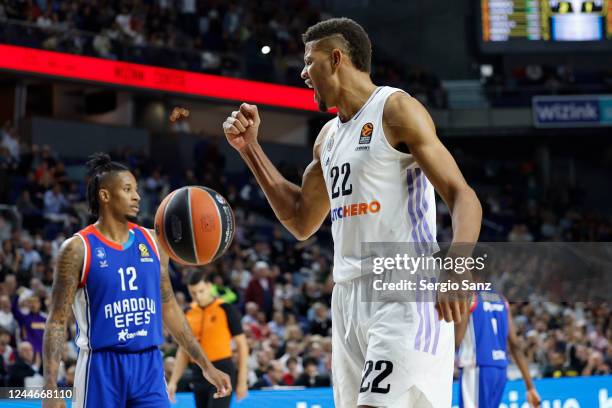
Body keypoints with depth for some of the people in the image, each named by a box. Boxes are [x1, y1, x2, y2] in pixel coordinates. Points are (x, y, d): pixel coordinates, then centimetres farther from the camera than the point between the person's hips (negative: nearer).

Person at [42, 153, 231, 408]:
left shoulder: (151, 242, 8)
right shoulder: (78, 248, -6)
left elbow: (169, 308, 17)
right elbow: (57, 321, -7)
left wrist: (206, 366, 14)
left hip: (149, 366, 4)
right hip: (102, 367, -4)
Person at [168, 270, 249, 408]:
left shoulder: (226, 310, -5)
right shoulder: (188, 314, 8)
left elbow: (242, 344, -3)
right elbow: (183, 351, 15)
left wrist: (242, 381, -7)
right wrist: (173, 382, 7)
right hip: (199, 374, 5)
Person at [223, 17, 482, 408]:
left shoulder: (396, 109, -6)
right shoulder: (329, 136, 19)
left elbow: (462, 196, -14)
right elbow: (302, 221, 28)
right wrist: (250, 148, 22)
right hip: (350, 297, 8)